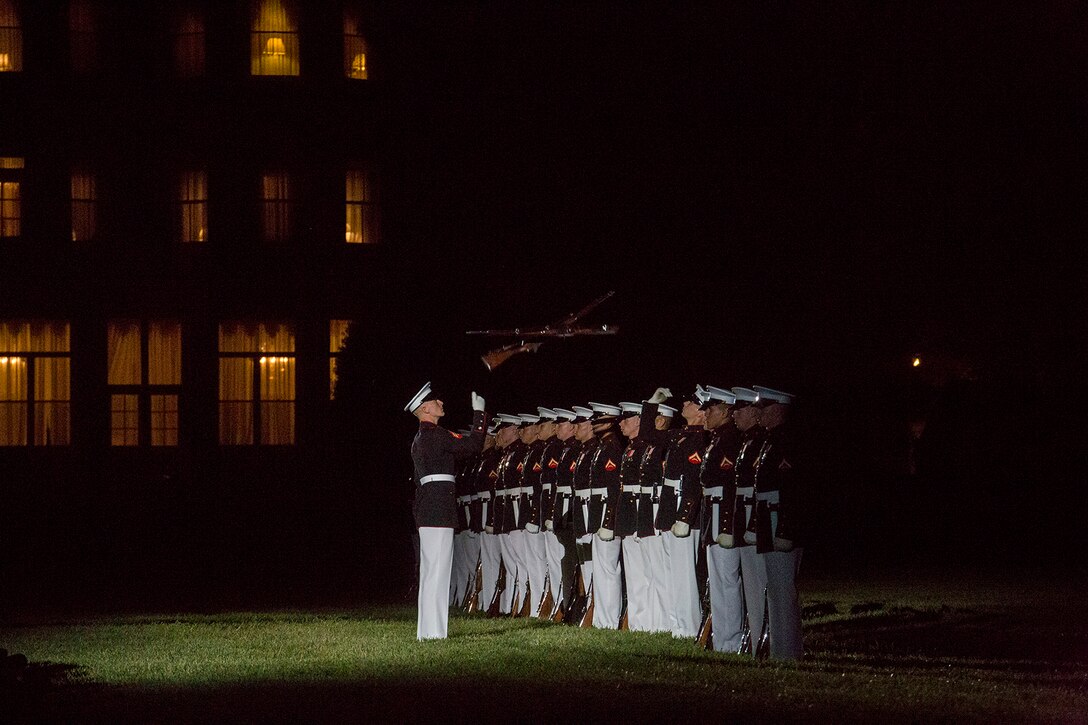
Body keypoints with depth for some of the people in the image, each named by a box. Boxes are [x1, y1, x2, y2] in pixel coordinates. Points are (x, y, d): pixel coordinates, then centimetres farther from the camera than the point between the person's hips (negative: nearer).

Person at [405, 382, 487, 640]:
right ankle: (433, 630, -11)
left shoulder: (419, 439, 20)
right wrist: (479, 413, -4)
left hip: (427, 511, 10)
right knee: (437, 570, -10)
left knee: (431, 571, 12)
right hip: (439, 512, -10)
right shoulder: (436, 434, -12)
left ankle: (428, 630, 15)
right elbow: (473, 445, -12)